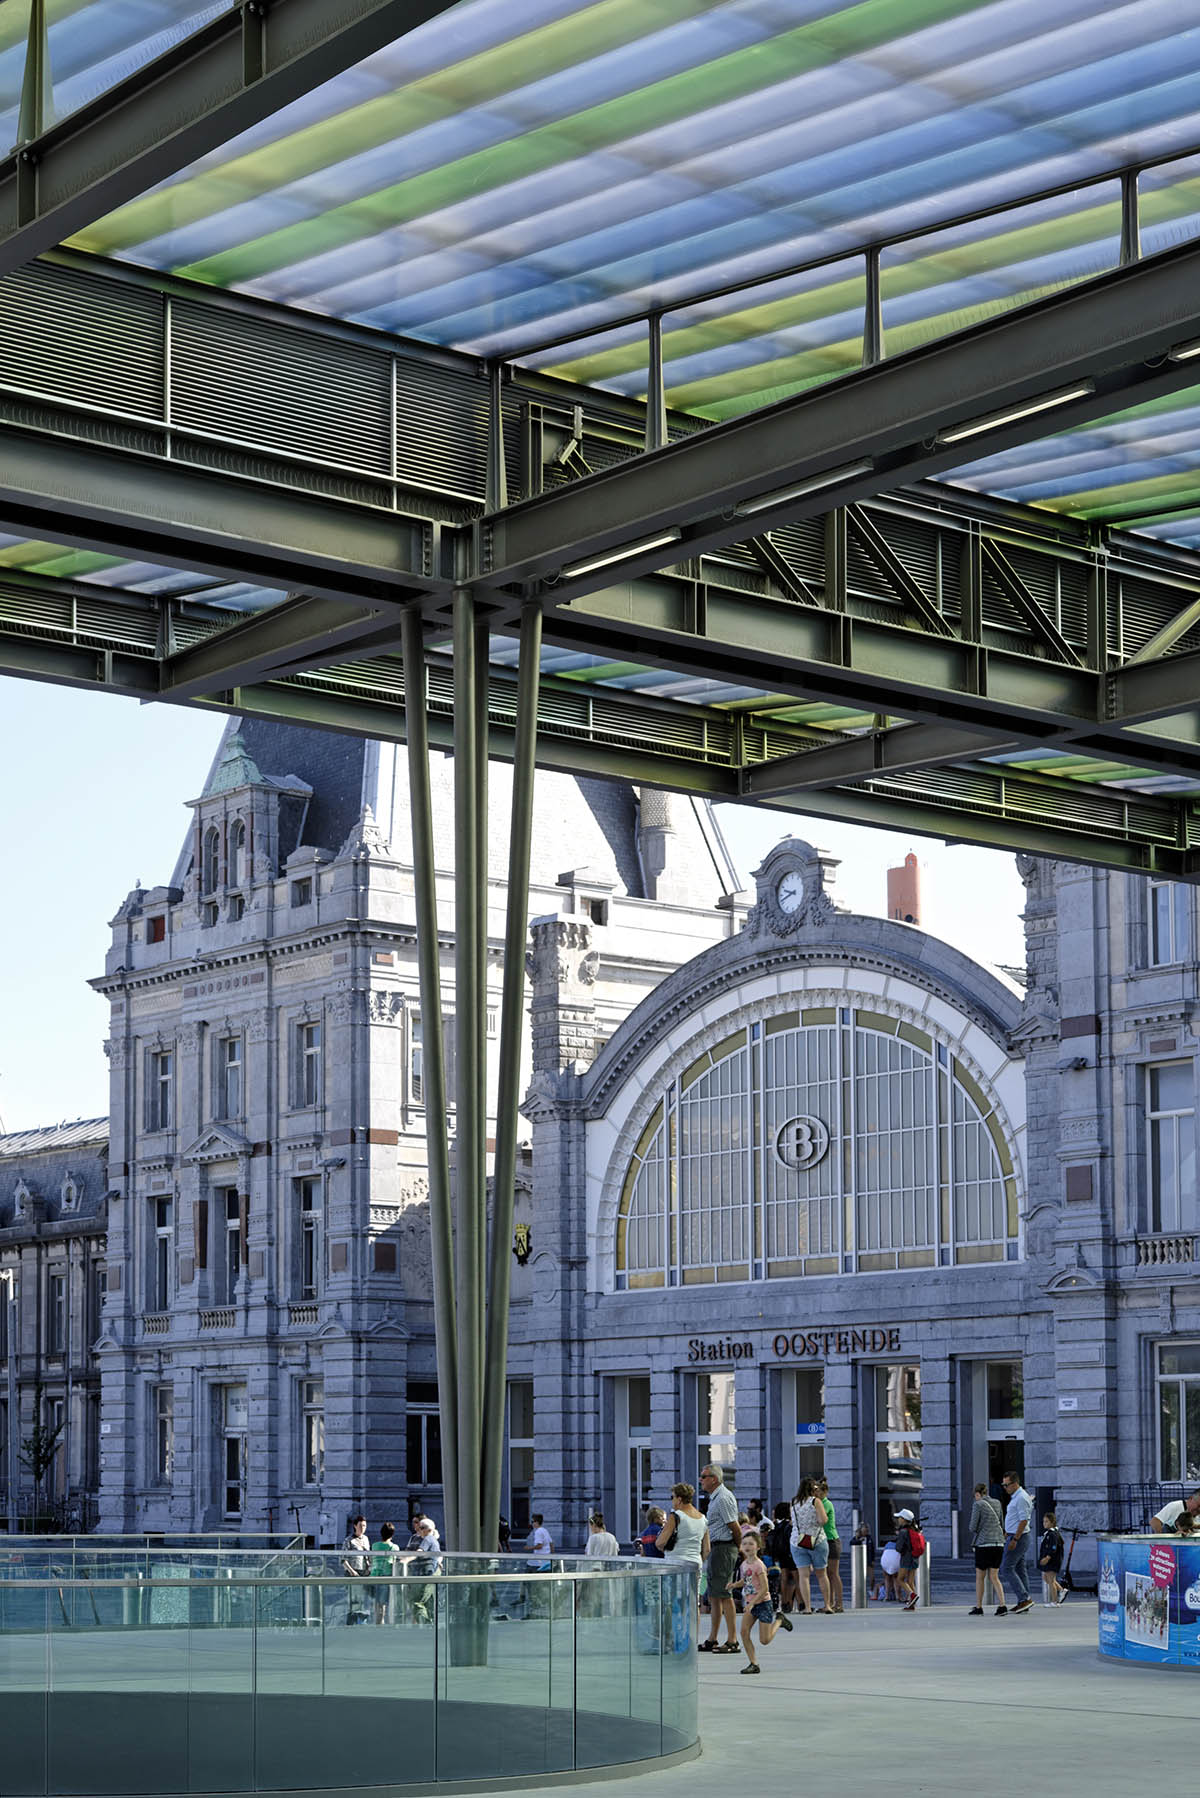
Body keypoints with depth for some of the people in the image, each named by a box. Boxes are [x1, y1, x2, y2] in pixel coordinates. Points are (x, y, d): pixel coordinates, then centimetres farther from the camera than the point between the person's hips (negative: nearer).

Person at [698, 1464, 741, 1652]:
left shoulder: (723, 1498, -16)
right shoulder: (715, 1497, 17)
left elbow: (735, 1528, -17)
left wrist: (740, 1547, -4)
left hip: (723, 1549, -11)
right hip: (715, 1549, 11)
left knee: (723, 1594, -10)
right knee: (713, 1595, 13)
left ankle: (732, 1641, -9)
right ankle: (712, 1640, 18)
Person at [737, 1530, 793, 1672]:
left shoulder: (758, 1565, -19)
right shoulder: (744, 1564, 4)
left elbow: (765, 1589, -21)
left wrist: (752, 1603, -24)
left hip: (763, 1603, -7)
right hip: (750, 1603, 7)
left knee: (764, 1640, -2)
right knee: (744, 1631, -12)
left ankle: (779, 1620, 26)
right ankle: (753, 1663, -4)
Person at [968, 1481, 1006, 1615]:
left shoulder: (978, 1505, -6)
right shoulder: (997, 1504, 11)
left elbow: (973, 1527, -7)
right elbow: (1002, 1525, 16)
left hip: (984, 1544, -5)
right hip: (998, 1543, 5)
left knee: (980, 1577, 8)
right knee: (994, 1577, 8)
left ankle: (978, 1608, 14)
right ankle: (1002, 1605, -6)